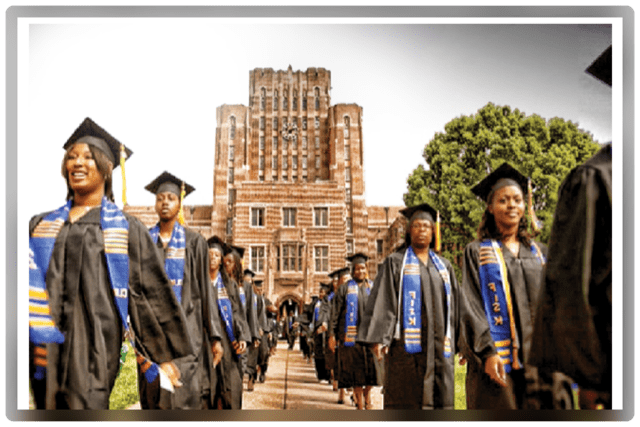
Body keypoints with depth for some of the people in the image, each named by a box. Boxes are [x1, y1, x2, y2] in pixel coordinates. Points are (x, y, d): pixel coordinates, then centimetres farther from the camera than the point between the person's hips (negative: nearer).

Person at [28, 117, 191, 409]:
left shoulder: (127, 229, 7)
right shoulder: (41, 225, 17)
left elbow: (149, 290, 6)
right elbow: (28, 282, 14)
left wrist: (162, 354, 6)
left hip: (97, 349, -3)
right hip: (48, 352, 4)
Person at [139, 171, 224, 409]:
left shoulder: (194, 242, 3)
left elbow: (204, 290, 2)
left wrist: (214, 336, -2)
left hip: (186, 329, -2)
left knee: (183, 397, -9)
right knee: (153, 396, 5)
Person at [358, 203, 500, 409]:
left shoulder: (443, 266, 17)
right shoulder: (395, 262, 6)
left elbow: (460, 305, 13)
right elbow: (382, 301, -6)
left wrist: (483, 343, 6)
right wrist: (377, 338, -20)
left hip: (439, 345, 4)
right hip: (407, 344, -4)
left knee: (440, 400, 2)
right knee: (406, 401, -3)